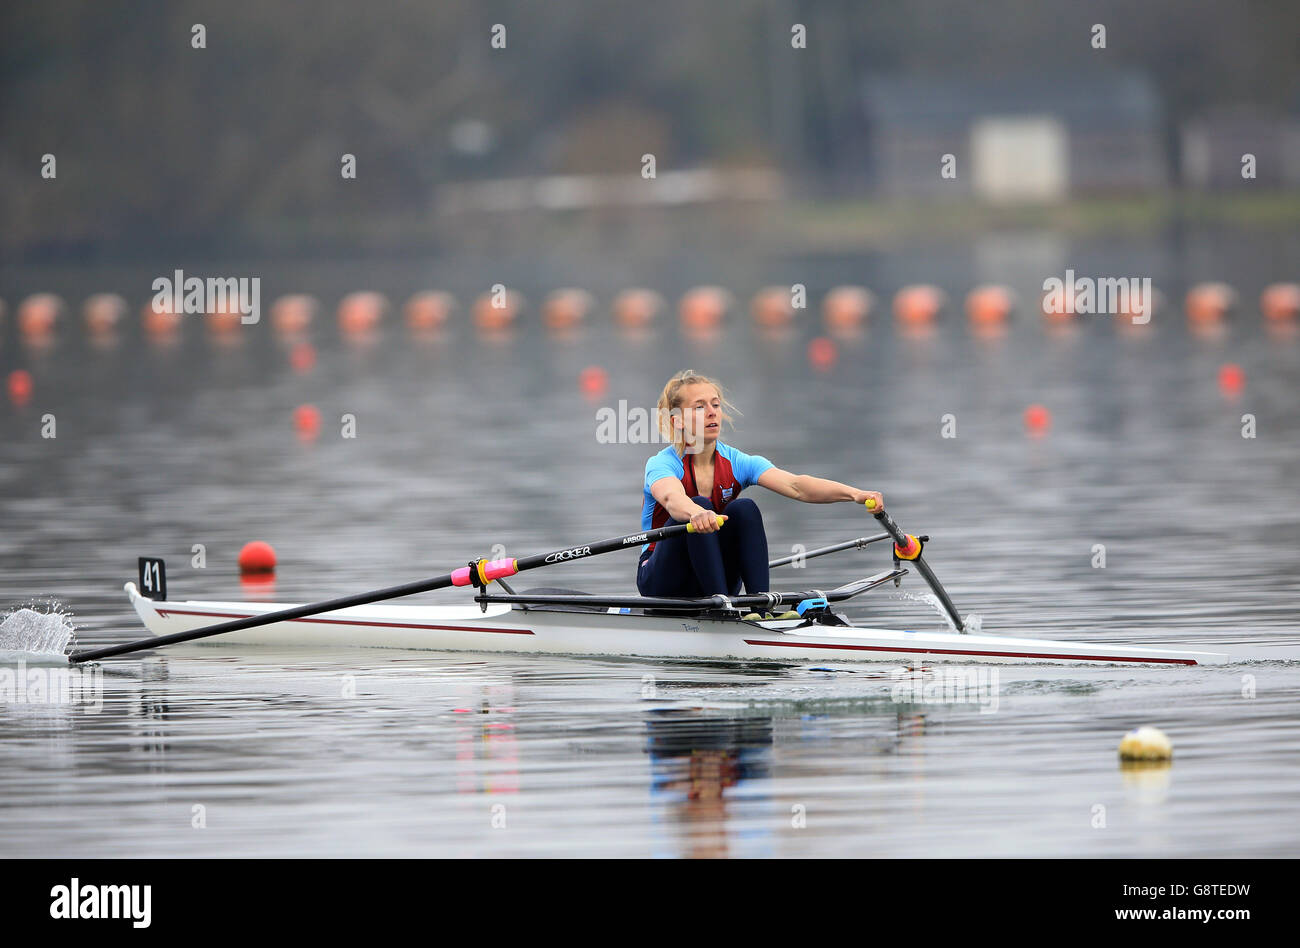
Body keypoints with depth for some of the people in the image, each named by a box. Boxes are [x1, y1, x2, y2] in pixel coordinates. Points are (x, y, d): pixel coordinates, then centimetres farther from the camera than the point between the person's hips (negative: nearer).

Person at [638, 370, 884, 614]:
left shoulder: (736, 463, -5)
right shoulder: (662, 464, -15)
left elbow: (795, 486, -22)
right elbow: (672, 498, -41)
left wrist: (854, 494, -39)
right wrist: (696, 514, -66)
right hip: (662, 581, -4)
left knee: (744, 509, -22)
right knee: (699, 506, -29)